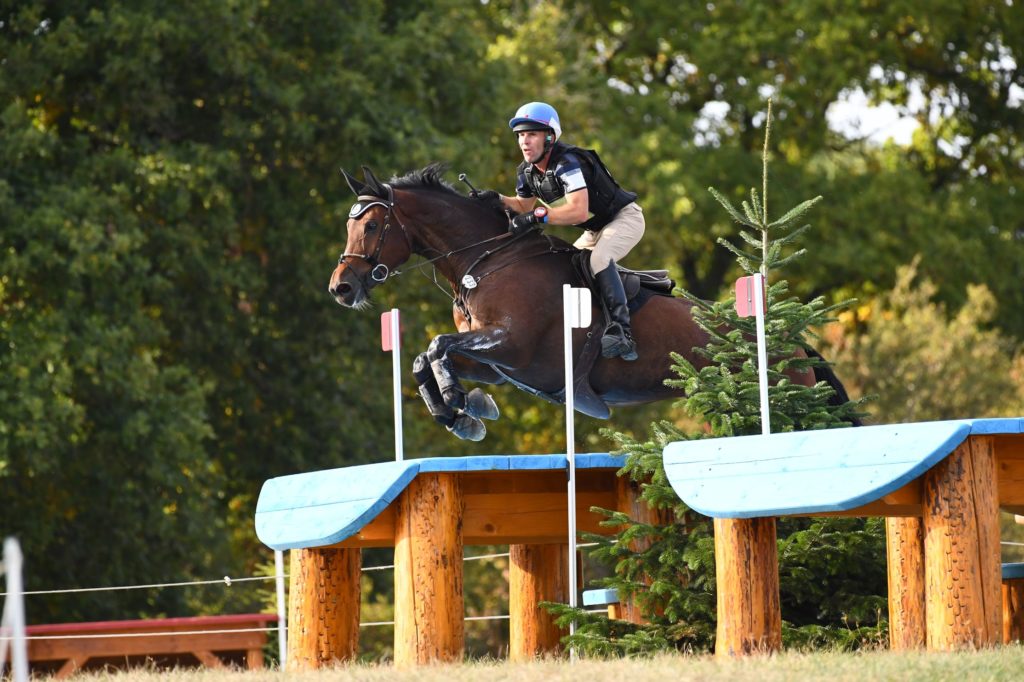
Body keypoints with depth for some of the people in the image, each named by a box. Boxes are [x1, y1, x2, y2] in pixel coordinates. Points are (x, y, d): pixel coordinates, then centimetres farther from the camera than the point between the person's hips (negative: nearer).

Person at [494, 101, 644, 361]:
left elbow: (579, 211, -41)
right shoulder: (527, 172, -2)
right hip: (595, 231, 10)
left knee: (599, 258, -33)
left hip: (624, 218, -10)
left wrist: (537, 216, -43)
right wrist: (499, 200, -3)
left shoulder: (566, 163, -30)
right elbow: (524, 205, 17)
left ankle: (621, 331, -40)